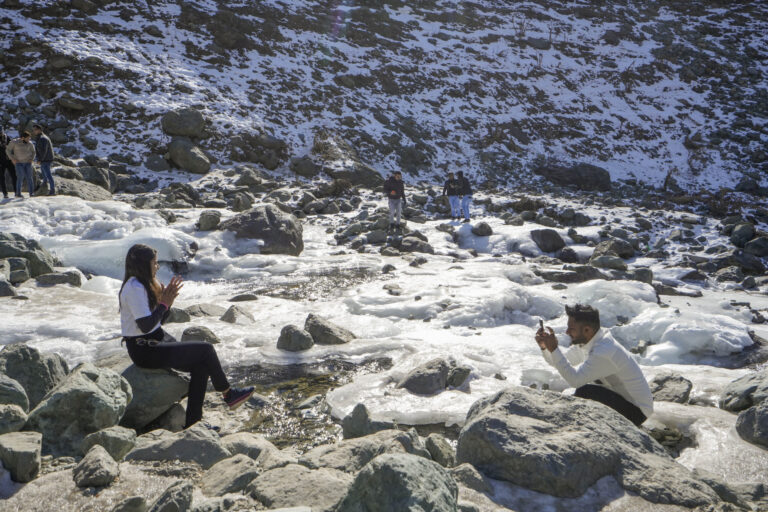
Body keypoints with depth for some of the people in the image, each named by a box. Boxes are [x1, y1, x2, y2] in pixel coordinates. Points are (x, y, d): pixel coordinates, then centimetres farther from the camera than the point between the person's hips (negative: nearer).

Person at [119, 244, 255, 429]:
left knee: (201, 366, -1)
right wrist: (164, 303, -16)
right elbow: (146, 326, -26)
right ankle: (228, 394, 11)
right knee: (206, 350, -9)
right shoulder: (134, 288, -20)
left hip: (156, 341, 10)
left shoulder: (143, 285, 12)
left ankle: (192, 421, 3)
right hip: (145, 351, -10)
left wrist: (168, 300, -1)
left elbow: (158, 321, 13)